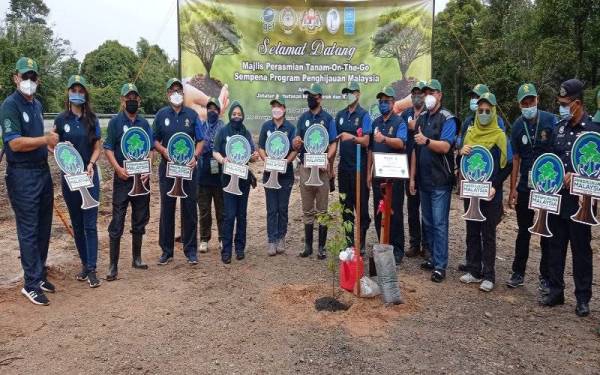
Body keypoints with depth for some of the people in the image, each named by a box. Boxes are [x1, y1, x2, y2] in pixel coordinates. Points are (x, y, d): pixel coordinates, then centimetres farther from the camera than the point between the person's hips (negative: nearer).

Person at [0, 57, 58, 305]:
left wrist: (51, 144, 10)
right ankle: (31, 284, 8)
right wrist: (45, 140, -18)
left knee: (43, 228, 13)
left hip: (43, 171, 8)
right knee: (28, 231, -1)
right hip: (23, 175, -8)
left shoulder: (37, 104, 13)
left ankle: (40, 275, 26)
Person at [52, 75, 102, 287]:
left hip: (89, 175, -1)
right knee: (76, 223, 9)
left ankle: (92, 269, -3)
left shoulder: (92, 119, 4)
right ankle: (85, 263, 21)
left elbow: (98, 147, 4)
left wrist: (91, 164, -13)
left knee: (90, 224, -5)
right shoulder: (61, 120, 3)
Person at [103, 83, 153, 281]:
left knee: (140, 220, 12)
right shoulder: (115, 122, 0)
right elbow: (108, 148, -3)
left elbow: (150, 149, 11)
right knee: (117, 222, -4)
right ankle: (113, 265, 2)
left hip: (142, 178, 4)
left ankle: (136, 258, 26)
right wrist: (118, 168, -17)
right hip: (122, 178, -4)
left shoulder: (144, 123, 11)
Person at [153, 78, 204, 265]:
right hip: (167, 167, 1)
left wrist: (195, 156, -13)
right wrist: (164, 151, -11)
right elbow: (155, 140, 8)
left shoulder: (192, 114, 5)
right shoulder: (161, 115, 6)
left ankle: (190, 250, 13)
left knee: (189, 209, 3)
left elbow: (200, 140, 4)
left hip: (188, 167, 0)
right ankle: (166, 251, 16)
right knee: (166, 209, 6)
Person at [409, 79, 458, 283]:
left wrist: (427, 141, -36)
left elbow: (445, 146, -19)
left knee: (439, 223, -5)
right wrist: (412, 177, 12)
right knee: (427, 222, 12)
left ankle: (440, 265, 1)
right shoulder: (421, 119, 14)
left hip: (440, 181, -7)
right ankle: (434, 258, 24)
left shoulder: (447, 119, -6)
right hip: (423, 180, 7)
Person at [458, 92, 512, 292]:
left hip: (490, 193, -4)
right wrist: (462, 153, -7)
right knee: (472, 232, 10)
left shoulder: (499, 136, -3)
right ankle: (474, 271, 20)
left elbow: (507, 165, -4)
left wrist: (495, 186, -16)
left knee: (488, 234, 2)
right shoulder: (470, 132, 9)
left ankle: (489, 275, 10)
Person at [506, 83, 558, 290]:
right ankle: (518, 273, 23)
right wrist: (512, 189, 2)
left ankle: (546, 276, 21)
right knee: (523, 232, 12)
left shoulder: (551, 120, -7)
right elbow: (516, 158, 5)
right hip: (525, 186, 3)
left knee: (547, 234, 9)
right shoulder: (517, 126, 2)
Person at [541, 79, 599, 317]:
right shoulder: (559, 128, 8)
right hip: (556, 198, 5)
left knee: (581, 250, 6)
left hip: (579, 200, -5)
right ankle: (555, 291, 24)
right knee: (555, 246, 12)